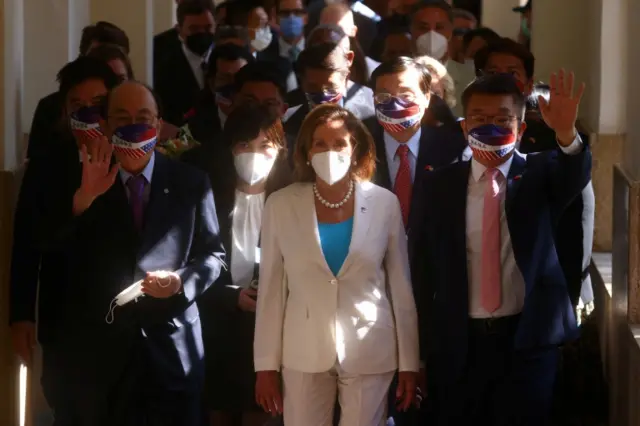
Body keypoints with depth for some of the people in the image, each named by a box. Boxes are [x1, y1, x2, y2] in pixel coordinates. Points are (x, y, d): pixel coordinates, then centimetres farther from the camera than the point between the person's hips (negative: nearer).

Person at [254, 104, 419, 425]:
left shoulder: (385, 203, -3)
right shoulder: (281, 205, -3)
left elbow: (401, 287, 2)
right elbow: (271, 290, 1)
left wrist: (409, 363, 2)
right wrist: (266, 364, 0)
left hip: (370, 353, 0)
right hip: (304, 354, 0)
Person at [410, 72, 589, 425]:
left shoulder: (539, 175, 1)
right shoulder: (439, 185, 4)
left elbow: (575, 176, -22)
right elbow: (422, 266, 5)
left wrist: (567, 133, -44)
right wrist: (423, 343, 1)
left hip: (528, 340, -1)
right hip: (457, 343, 1)